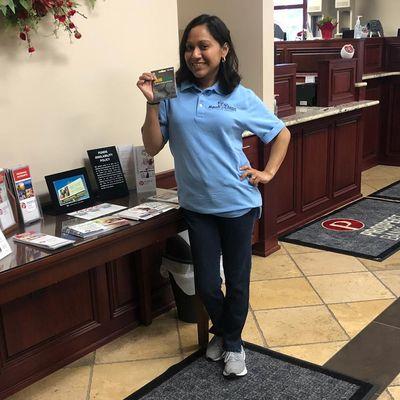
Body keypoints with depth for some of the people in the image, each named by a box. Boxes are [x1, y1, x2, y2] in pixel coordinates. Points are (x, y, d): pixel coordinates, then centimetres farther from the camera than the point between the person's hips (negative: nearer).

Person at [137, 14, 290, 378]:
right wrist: (152, 104, -13)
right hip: (197, 205, 1)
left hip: (238, 204, -1)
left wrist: (269, 172, 0)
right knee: (206, 284, 9)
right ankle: (221, 330, 41)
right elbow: (153, 147, -3)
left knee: (237, 280, 11)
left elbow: (282, 133, 8)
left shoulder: (241, 98, -4)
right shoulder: (173, 96, -1)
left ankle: (233, 343, 35)